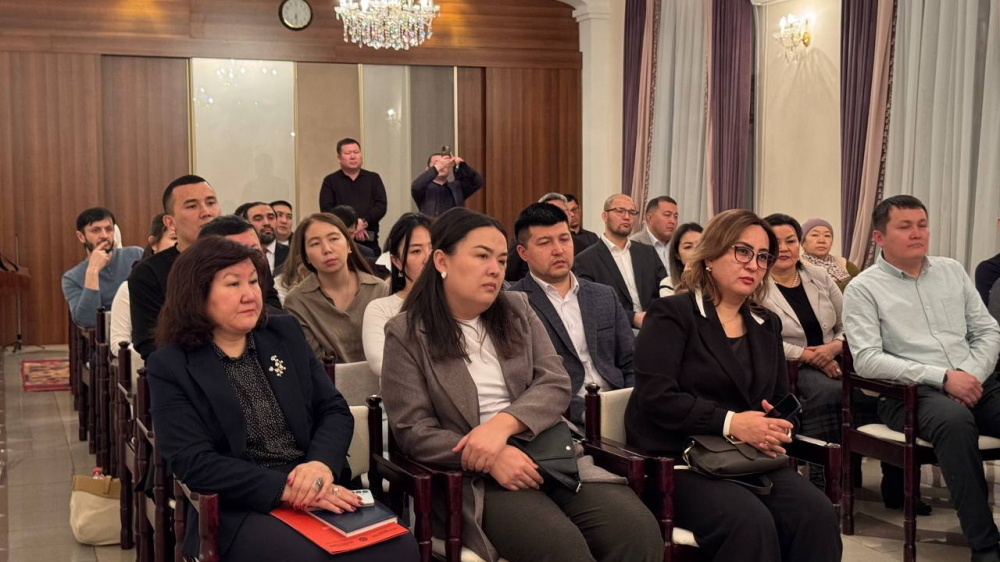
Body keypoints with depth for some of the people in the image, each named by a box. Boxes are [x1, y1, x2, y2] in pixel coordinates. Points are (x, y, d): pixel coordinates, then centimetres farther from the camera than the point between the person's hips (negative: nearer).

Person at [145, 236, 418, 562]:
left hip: (316, 493, 4)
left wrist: (322, 464, -14)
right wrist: (284, 488, -21)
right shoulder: (170, 367, -1)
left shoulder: (285, 334, 13)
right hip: (238, 507, -4)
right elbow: (192, 462, -10)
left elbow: (335, 412, 9)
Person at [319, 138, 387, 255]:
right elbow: (326, 210, -2)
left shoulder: (373, 178, 14)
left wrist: (364, 222, -13)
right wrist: (351, 227, -12)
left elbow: (381, 206, 4)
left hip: (369, 240, 2)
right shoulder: (330, 181, 9)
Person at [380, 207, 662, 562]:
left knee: (639, 529, -21)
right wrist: (489, 458, -21)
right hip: (479, 477, -4)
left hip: (552, 455, 5)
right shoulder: (406, 334, 0)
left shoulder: (518, 310, 13)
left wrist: (502, 425, -17)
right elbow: (413, 431, -6)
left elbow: (556, 385, 2)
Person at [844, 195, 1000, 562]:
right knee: (955, 419, -38)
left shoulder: (952, 271, 17)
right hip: (910, 392, -5)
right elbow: (867, 360, -11)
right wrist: (942, 377, -16)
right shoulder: (863, 288, 0)